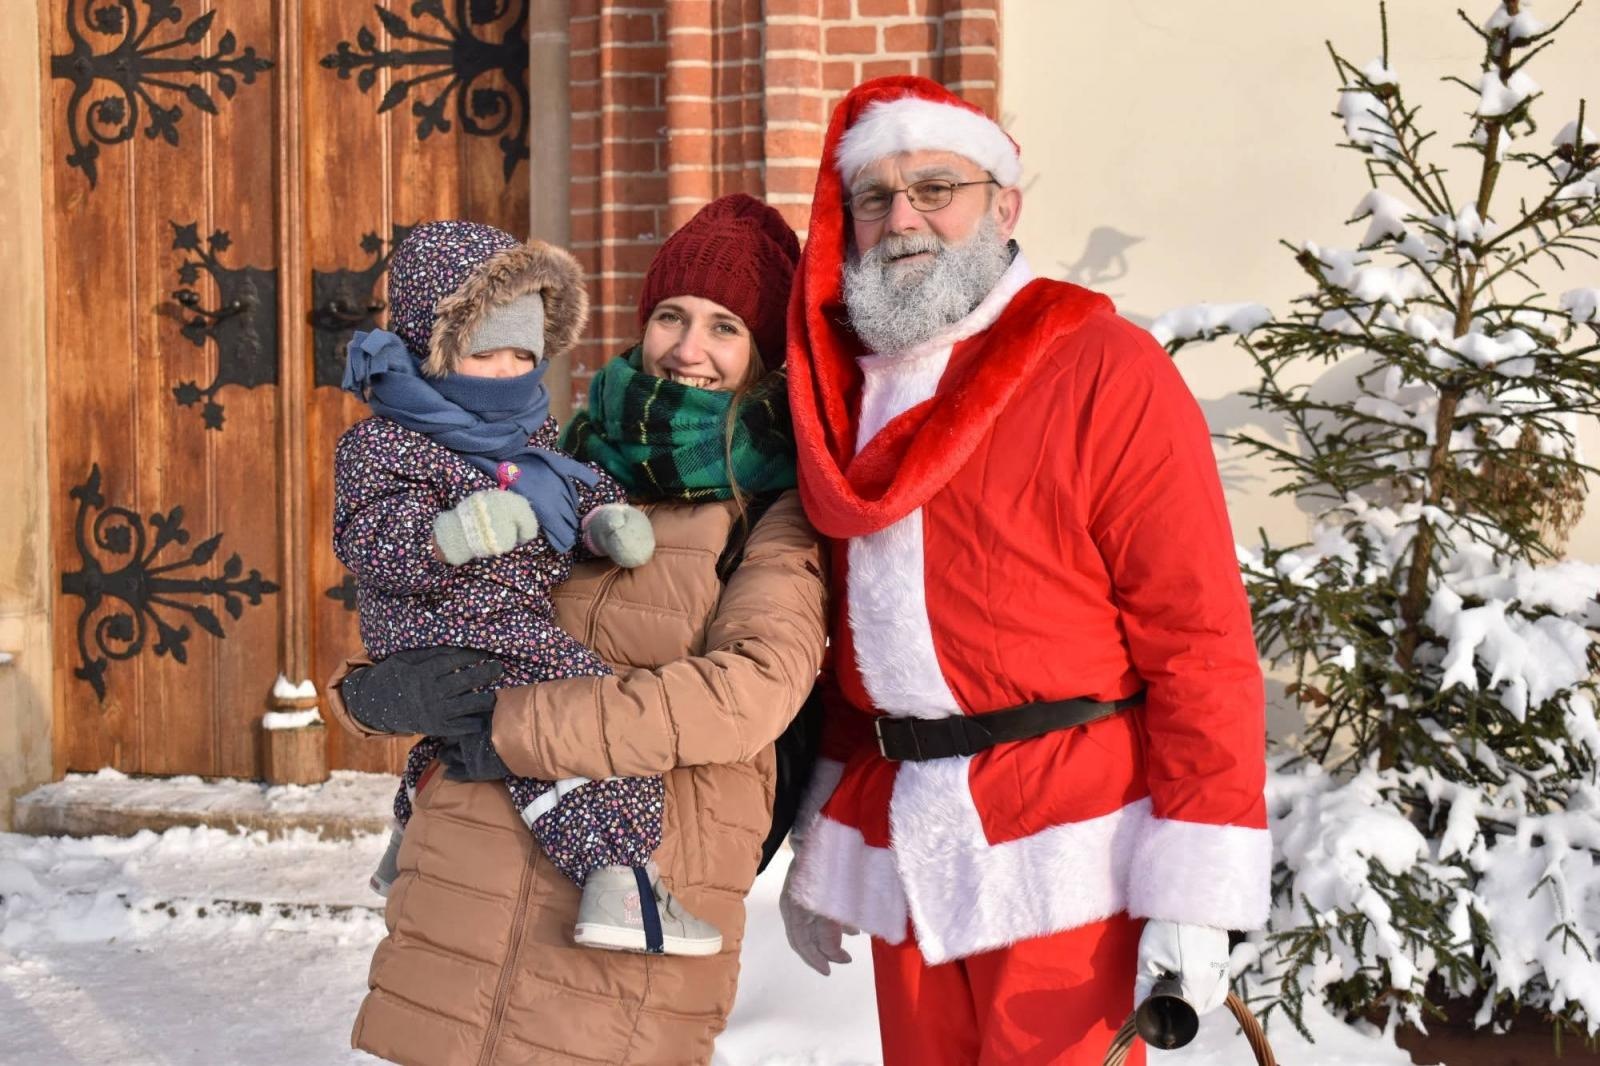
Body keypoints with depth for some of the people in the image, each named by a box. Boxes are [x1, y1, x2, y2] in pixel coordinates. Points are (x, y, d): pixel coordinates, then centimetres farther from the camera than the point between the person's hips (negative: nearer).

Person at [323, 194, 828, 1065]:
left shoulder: (780, 510, -2)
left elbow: (752, 693, -18)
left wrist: (519, 728, -18)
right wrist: (368, 693, -9)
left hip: (635, 909, -3)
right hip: (467, 888, 4)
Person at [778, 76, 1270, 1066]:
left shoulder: (1102, 366, -8)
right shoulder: (841, 386, 11)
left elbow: (1199, 635, -12)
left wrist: (1195, 888, -16)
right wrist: (823, 847, 18)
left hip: (1064, 854, -6)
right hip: (901, 848, 6)